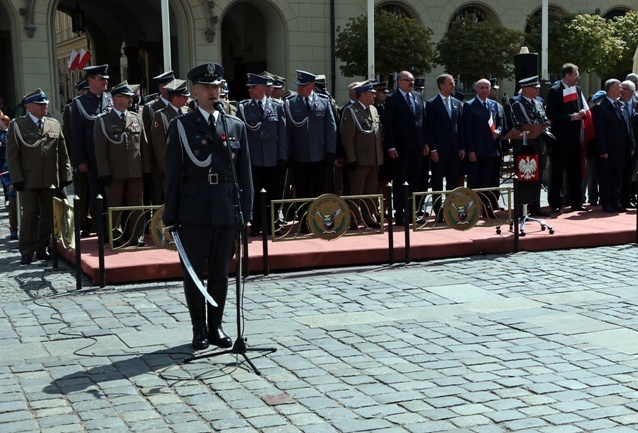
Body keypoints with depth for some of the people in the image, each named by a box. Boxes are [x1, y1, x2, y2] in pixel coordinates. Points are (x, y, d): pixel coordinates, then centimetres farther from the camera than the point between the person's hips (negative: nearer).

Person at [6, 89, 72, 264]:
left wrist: (65, 176, 8)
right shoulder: (17, 125, 3)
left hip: (51, 180, 4)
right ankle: (27, 252, 3)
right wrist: (17, 178, -8)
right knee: (30, 214, -5)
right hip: (29, 181, -3)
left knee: (48, 215, 5)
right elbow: (12, 155, -1)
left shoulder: (55, 125, 13)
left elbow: (63, 153, 14)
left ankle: (42, 249, 16)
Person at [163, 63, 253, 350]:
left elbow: (244, 172, 10)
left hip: (226, 208, 2)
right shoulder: (180, 126, 3)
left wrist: (246, 212, 4)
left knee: (220, 272, 9)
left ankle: (216, 327, 21)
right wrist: (171, 216, -3)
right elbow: (172, 173, 1)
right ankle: (199, 328, 16)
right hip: (193, 209, -2)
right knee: (194, 271, 3)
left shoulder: (236, 126, 10)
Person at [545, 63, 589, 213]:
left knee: (575, 172, 10)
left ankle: (576, 203, 17)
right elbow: (550, 114, -14)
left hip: (575, 137, 7)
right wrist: (571, 117, -19)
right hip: (560, 137, -7)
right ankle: (555, 204, 6)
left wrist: (582, 113, -2)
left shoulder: (577, 89, 14)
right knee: (557, 172, 0)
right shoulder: (554, 91, -8)